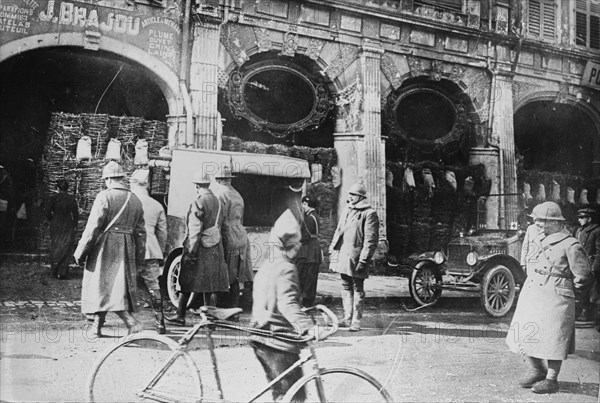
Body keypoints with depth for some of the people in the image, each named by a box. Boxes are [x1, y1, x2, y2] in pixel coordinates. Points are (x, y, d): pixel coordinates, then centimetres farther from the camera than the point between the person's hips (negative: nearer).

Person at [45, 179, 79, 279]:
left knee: (55, 247, 14)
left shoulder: (53, 198, -4)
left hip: (55, 225, 1)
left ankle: (54, 271, 19)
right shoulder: (71, 199, -4)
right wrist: (74, 225, 10)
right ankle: (62, 272, -1)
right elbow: (76, 215, -4)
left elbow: (47, 212, -7)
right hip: (68, 226, -1)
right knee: (66, 248, 3)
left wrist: (52, 221, 10)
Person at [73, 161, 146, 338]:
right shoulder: (136, 200, 10)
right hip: (126, 250, 6)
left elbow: (93, 227, -13)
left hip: (104, 249, -6)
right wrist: (139, 259, 17)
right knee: (120, 287, 13)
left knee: (102, 287, -1)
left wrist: (80, 252, -5)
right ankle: (96, 327, 24)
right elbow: (140, 232, 11)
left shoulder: (104, 196, -9)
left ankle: (132, 323, -13)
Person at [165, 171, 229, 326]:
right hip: (215, 249, 6)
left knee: (186, 284, 7)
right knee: (211, 285, 9)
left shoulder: (198, 204, -15)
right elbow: (218, 225, 10)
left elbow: (195, 231, -18)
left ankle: (180, 316, 16)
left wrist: (190, 252, -16)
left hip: (200, 248, -6)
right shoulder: (217, 201, 7)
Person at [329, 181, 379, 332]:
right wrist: (332, 251, 14)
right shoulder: (346, 210, 14)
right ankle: (347, 318, 23)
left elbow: (371, 239, -13)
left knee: (357, 290, 1)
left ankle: (356, 321, 7)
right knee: (346, 288, 14)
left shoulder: (369, 213, -9)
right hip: (342, 256, 7)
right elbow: (338, 232, 20)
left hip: (356, 258, -7)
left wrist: (363, 260, -17)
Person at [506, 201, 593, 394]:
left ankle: (551, 380, 13)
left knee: (552, 338, 0)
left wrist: (567, 292, 1)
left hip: (554, 298, -7)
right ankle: (537, 371, 28)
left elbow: (583, 276, -9)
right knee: (523, 335, 9)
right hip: (531, 292, 8)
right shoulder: (536, 237, 11)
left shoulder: (570, 245, -12)